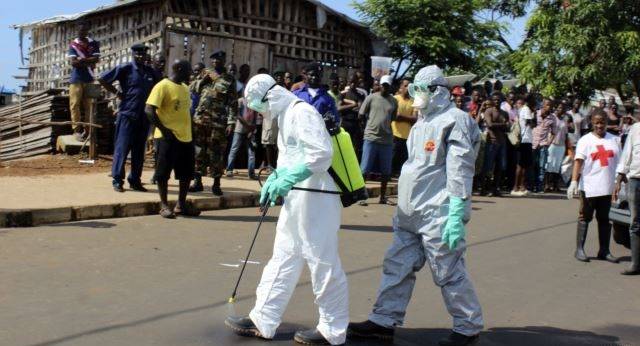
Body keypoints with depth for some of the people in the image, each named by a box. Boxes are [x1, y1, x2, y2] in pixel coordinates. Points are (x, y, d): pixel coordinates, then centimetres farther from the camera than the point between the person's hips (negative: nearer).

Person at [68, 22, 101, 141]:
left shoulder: (94, 44, 8)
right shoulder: (73, 45, 2)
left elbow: (96, 59, -4)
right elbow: (73, 62, -7)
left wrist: (81, 60, -9)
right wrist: (88, 63, -11)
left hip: (89, 78, 2)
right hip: (76, 78, -2)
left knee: (88, 104, 1)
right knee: (75, 104, -7)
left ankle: (87, 129, 5)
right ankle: (76, 129, -6)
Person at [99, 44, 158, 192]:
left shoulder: (150, 71, 10)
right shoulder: (125, 69, -5)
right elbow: (102, 79, -5)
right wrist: (117, 93, -5)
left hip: (144, 117, 5)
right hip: (127, 115, -5)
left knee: (139, 150, 9)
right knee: (122, 148, -2)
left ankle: (135, 180, 17)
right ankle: (117, 180, 4)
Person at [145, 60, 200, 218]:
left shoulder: (185, 87, 14)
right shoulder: (163, 86, -10)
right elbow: (149, 110, -16)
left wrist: (189, 132, 15)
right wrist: (163, 129, -19)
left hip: (186, 137, 8)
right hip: (168, 138, -8)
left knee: (187, 173, 10)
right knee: (163, 172, 1)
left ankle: (181, 205, 21)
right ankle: (164, 205, 11)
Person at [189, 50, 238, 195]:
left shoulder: (229, 79, 1)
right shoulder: (207, 74, 15)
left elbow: (233, 103, -4)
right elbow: (195, 90, 11)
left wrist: (231, 123, -12)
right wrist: (204, 78, -3)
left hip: (218, 122, -4)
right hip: (200, 119, 4)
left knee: (216, 153, 0)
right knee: (199, 150, 6)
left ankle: (216, 183, 9)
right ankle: (197, 181, 14)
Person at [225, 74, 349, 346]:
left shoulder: (301, 112, -13)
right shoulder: (285, 116, 17)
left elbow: (322, 153, -24)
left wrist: (287, 180, -22)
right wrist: (274, 181, 7)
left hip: (315, 200, -10)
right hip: (296, 201, 10)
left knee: (324, 265, 0)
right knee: (282, 260, 13)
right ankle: (263, 321, 20)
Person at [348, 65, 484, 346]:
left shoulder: (454, 121, -11)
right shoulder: (423, 122, 18)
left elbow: (460, 172, -17)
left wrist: (456, 216, -22)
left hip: (438, 215, -9)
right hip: (411, 213, 9)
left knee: (449, 273, 0)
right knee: (397, 266, 9)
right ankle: (384, 321, 17)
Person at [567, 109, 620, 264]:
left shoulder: (614, 140, 9)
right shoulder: (585, 140, -2)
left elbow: (618, 162, 13)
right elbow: (578, 162, -11)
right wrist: (574, 182, -21)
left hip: (607, 187, 4)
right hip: (588, 187, -3)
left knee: (604, 219, 10)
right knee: (584, 218, 3)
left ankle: (604, 251, 17)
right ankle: (579, 249, 8)